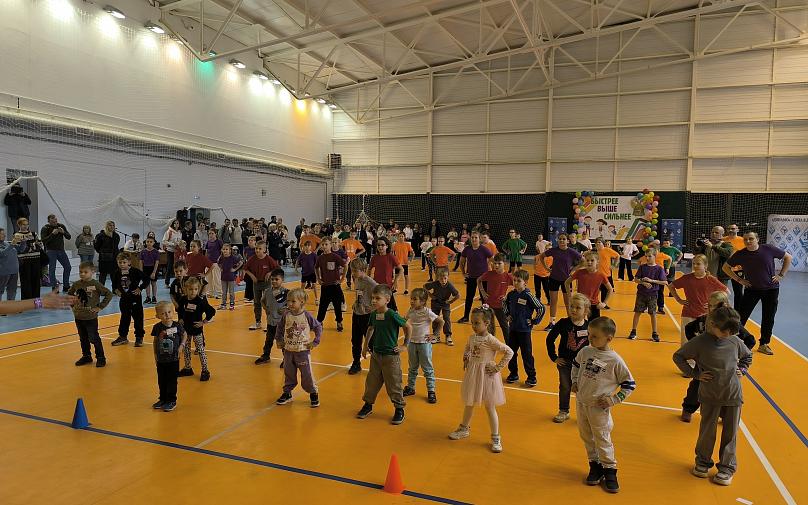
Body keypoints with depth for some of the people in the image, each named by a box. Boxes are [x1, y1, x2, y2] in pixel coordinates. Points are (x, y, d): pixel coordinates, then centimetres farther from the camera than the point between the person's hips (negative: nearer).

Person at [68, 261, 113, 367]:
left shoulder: (96, 284, -13)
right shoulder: (76, 284, 1)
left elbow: (109, 294, -14)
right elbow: (69, 294, 20)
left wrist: (100, 307, -13)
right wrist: (73, 306, 9)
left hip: (91, 318, -5)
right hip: (78, 317, 5)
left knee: (93, 338, -1)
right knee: (83, 339, 16)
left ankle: (100, 358, 10)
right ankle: (86, 356, 30)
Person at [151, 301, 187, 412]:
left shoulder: (177, 326, -11)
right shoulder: (157, 327, -7)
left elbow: (184, 335, 7)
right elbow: (155, 341, 6)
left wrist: (182, 345, -6)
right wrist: (155, 354, 6)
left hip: (173, 359, -2)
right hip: (161, 360, 2)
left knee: (172, 381, 4)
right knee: (161, 381, 14)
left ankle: (172, 401, 17)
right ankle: (163, 399, 31)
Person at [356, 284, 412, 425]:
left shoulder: (392, 315, -20)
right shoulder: (373, 314, -3)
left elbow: (408, 327, -10)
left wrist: (405, 345, -6)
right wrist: (365, 345, 17)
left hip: (391, 355, -6)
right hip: (376, 354, 6)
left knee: (393, 384, 4)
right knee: (371, 381, 16)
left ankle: (399, 409, 20)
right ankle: (368, 405, 34)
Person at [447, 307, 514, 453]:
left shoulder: (491, 340, -21)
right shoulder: (472, 337, -2)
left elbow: (509, 352, -21)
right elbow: (467, 348, 22)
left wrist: (498, 367, -17)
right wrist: (465, 359, 6)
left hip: (487, 375, -6)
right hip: (472, 373, 6)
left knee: (490, 407, 5)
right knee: (468, 404, 21)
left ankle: (496, 438, 19)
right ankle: (464, 429, 41)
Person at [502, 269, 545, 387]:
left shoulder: (528, 296, -16)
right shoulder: (511, 294, 1)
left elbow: (541, 308, -15)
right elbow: (505, 303, 23)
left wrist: (534, 321, -11)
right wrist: (507, 315, 12)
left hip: (524, 330, -5)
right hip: (512, 329, 6)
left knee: (526, 354, 3)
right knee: (511, 352, 12)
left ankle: (531, 377, 16)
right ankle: (513, 374, 28)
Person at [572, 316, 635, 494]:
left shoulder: (615, 360, -16)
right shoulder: (585, 351, -3)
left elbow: (630, 384, -6)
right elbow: (575, 365, 20)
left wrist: (614, 400, -11)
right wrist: (574, 382, 9)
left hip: (599, 407, -5)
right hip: (581, 403, 5)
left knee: (602, 439, 6)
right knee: (586, 437, 17)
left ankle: (610, 470, 24)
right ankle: (595, 465, 35)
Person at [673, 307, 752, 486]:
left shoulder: (735, 341, -3)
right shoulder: (700, 342, -14)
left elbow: (748, 356, 19)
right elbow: (678, 356, -5)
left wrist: (742, 371, 5)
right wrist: (695, 374, -9)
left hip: (733, 395, 2)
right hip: (710, 396, -2)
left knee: (730, 433, 10)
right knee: (707, 431, 9)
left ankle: (727, 467, 25)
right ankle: (703, 462, 29)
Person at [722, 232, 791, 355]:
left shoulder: (769, 249, -11)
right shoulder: (740, 255, -10)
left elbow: (788, 257, 3)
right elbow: (726, 267, 2)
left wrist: (781, 275, -3)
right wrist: (739, 280, -4)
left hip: (771, 289, 1)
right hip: (751, 289, -1)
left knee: (768, 318, 8)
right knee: (742, 316, -4)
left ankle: (764, 345, 21)